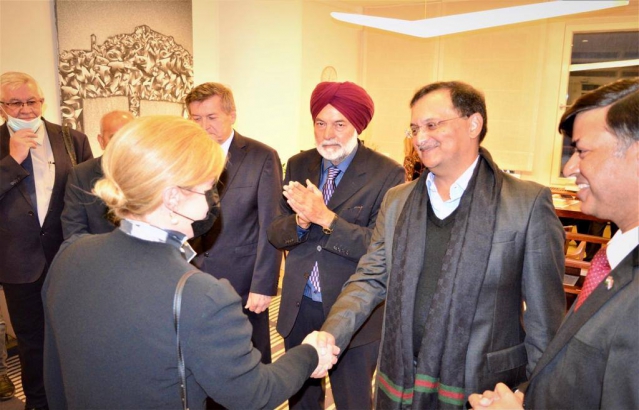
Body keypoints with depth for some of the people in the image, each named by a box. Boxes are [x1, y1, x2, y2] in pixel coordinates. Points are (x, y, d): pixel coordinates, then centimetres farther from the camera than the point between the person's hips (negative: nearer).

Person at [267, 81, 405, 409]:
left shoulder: (387, 175, -13)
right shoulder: (298, 165, 2)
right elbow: (275, 234, 1)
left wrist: (324, 217, -27)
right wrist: (300, 221, -21)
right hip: (298, 308, 5)